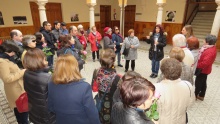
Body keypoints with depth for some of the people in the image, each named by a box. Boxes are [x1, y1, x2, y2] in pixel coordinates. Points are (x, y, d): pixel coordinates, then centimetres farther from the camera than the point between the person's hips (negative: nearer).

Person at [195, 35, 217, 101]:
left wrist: (197, 66, -22)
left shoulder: (210, 51, -29)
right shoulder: (211, 48, 2)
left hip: (203, 70, -10)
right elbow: (203, 58, 7)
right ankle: (201, 96, 35)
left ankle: (195, 95, 22)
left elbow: (205, 63, -35)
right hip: (205, 70, 10)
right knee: (203, 83, 20)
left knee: (198, 83, 5)